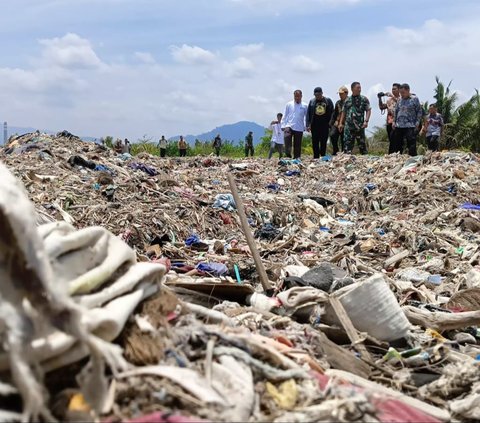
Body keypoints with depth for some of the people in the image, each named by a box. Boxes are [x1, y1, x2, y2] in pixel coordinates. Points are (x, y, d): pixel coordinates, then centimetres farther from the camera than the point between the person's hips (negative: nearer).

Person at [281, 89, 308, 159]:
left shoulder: (304, 106, 8)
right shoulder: (289, 104, 9)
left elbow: (307, 117, 14)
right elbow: (285, 116, 10)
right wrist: (283, 126, 2)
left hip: (299, 129, 1)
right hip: (289, 126, -1)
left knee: (297, 145, 4)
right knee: (287, 137, -28)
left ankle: (296, 158, 12)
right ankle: (288, 154, -30)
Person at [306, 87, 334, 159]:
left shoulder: (328, 101, 5)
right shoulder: (312, 101, 7)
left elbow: (332, 112, 4)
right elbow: (308, 114, 6)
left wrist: (330, 123, -5)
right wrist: (308, 125, -2)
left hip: (324, 125, -1)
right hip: (314, 125, 1)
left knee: (324, 142, 3)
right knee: (315, 143, 1)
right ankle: (316, 158, 6)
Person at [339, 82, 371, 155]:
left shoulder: (364, 99, 3)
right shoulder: (347, 100, 11)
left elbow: (368, 110, 0)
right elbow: (344, 112, 15)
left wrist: (366, 121, -13)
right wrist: (341, 123, 8)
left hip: (359, 126, -2)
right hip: (348, 126, 2)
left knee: (362, 143, 2)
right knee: (348, 144, 0)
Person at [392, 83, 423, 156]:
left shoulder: (414, 99, -1)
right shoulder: (399, 100, 13)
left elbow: (419, 111, -1)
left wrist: (417, 122, -9)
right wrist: (394, 121, 12)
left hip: (410, 126, -6)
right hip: (398, 126, 6)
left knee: (411, 145, -9)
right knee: (397, 144, 10)